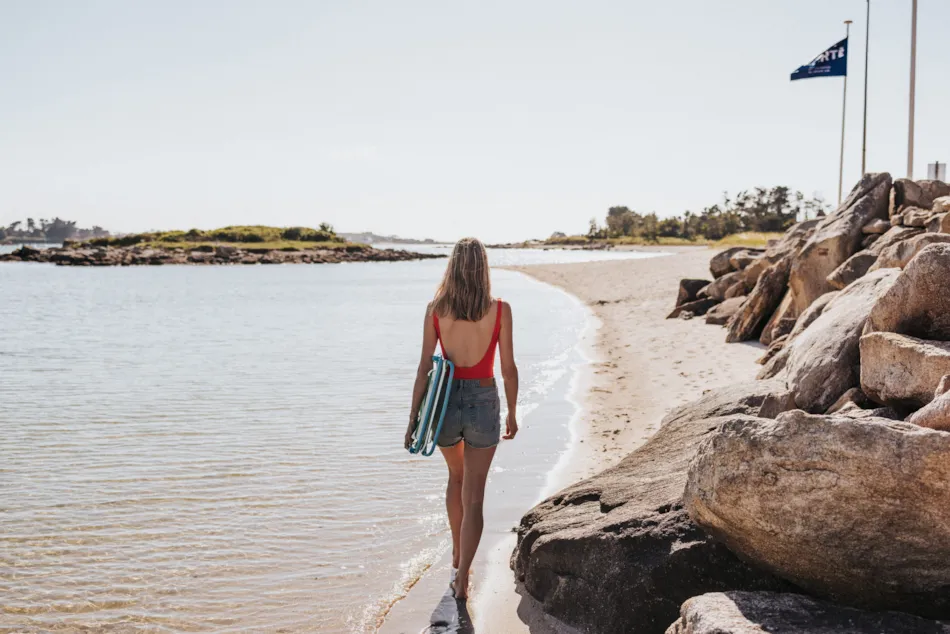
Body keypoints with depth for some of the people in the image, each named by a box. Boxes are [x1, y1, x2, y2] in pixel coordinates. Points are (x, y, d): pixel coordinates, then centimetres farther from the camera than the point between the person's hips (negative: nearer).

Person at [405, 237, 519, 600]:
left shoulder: (435, 309, -6)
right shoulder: (500, 310, -9)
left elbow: (425, 368, -6)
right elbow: (508, 368, -5)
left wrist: (413, 418, 1)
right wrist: (512, 414, 7)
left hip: (446, 403, 2)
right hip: (483, 403, -2)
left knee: (456, 476, 28)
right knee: (474, 497, 6)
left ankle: (458, 558, 38)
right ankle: (462, 580, 3)